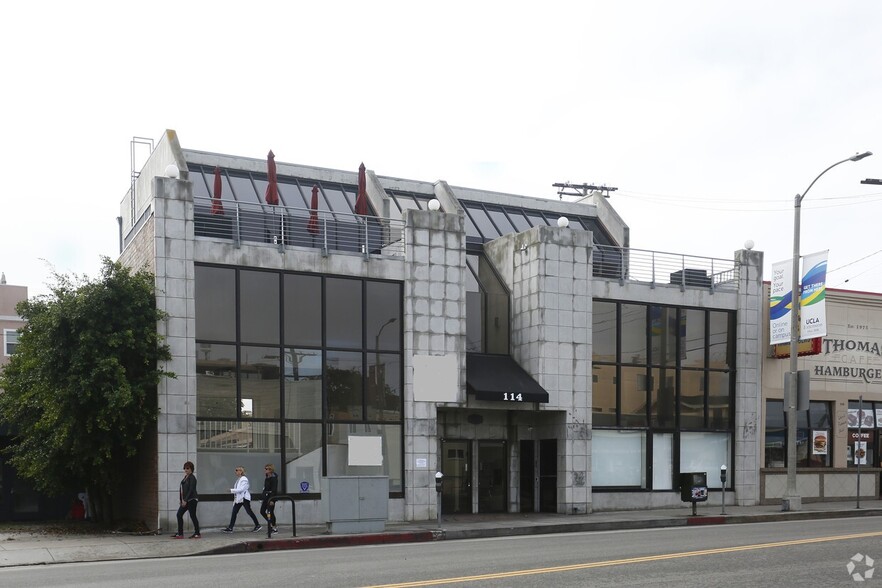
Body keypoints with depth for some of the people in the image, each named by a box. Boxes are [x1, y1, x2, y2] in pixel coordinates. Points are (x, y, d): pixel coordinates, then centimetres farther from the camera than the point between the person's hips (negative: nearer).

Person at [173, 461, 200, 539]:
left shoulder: (192, 478, -12)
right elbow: (182, 490, 16)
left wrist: (185, 500, -22)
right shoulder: (185, 477, 15)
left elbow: (191, 490, -19)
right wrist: (182, 500, 9)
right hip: (185, 500, 9)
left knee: (193, 516, -4)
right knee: (179, 514, 5)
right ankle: (180, 533, 9)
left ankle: (197, 534, 4)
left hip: (191, 500, -9)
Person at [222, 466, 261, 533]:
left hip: (244, 498, -9)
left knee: (249, 512, -3)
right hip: (238, 499, 9)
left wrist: (232, 490, -21)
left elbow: (241, 489, -23)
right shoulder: (238, 479, 13)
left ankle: (257, 525, 6)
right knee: (234, 512, 3)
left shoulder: (244, 479, -14)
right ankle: (230, 528, 3)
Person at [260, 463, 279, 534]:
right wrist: (263, 499, 19)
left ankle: (274, 528, 5)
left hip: (271, 497, -9)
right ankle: (271, 524, 19)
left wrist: (272, 500, -24)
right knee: (262, 511, 8)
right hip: (266, 497, 10)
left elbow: (274, 489, -20)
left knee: (270, 512, -5)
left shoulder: (274, 478, -15)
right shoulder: (267, 478, 13)